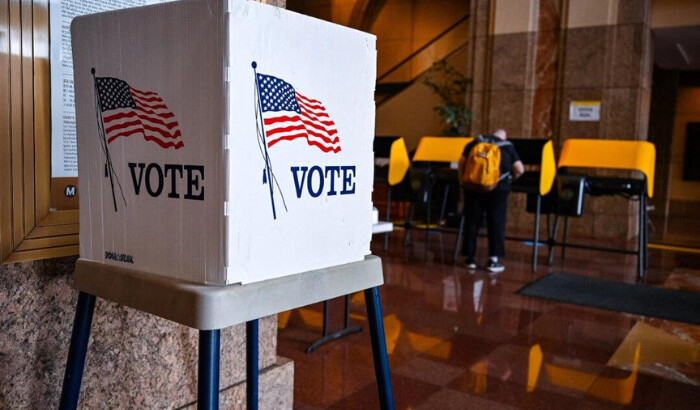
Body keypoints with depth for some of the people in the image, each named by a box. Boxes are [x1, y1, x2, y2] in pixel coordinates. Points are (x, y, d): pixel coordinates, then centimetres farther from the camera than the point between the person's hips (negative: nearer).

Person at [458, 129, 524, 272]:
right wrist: (510, 178, 22)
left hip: (474, 186, 1)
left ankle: (470, 258, 16)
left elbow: (462, 162, 6)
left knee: (472, 222, 9)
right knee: (496, 223, 6)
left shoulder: (475, 142, 12)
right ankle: (493, 260, 5)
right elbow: (519, 169, 3)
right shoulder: (508, 147, 10)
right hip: (498, 188, -1)